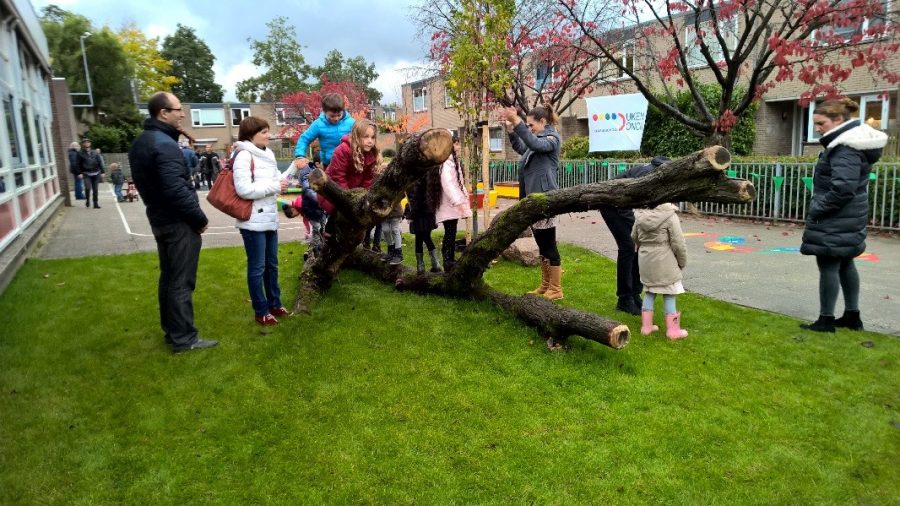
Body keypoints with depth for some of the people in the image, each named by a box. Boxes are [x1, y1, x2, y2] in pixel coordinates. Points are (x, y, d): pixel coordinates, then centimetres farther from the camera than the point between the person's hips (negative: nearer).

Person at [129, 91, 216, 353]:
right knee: (181, 281, -3)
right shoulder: (164, 144, -21)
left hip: (159, 218, 10)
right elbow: (177, 189, -26)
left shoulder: (141, 142, 12)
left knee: (169, 277, 17)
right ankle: (184, 338, 4)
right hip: (178, 222, -10)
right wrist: (200, 217, -16)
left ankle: (171, 330, 28)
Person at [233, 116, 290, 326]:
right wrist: (275, 186, -17)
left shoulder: (267, 154, 12)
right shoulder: (244, 156, -15)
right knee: (257, 267, 1)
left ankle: (275, 304, 30)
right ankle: (261, 311, 12)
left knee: (271, 264, 17)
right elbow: (244, 189, -23)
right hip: (253, 221, -9)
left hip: (270, 218, 9)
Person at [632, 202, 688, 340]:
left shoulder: (640, 215, 0)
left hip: (646, 261, 5)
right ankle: (672, 329, 11)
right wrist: (682, 262, 2)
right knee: (669, 295, 4)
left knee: (649, 292, 16)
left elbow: (634, 237, 13)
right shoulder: (670, 216, -16)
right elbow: (678, 243, -12)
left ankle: (646, 326, 20)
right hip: (664, 262, -5)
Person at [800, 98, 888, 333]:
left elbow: (843, 189, -27)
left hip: (836, 220, -10)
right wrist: (819, 207, 13)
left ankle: (826, 320, 6)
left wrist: (816, 209, -16)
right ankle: (852, 315, 28)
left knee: (828, 266, -3)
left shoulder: (845, 148, -20)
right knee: (845, 264, 18)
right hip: (849, 217, 10)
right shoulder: (851, 141, 12)